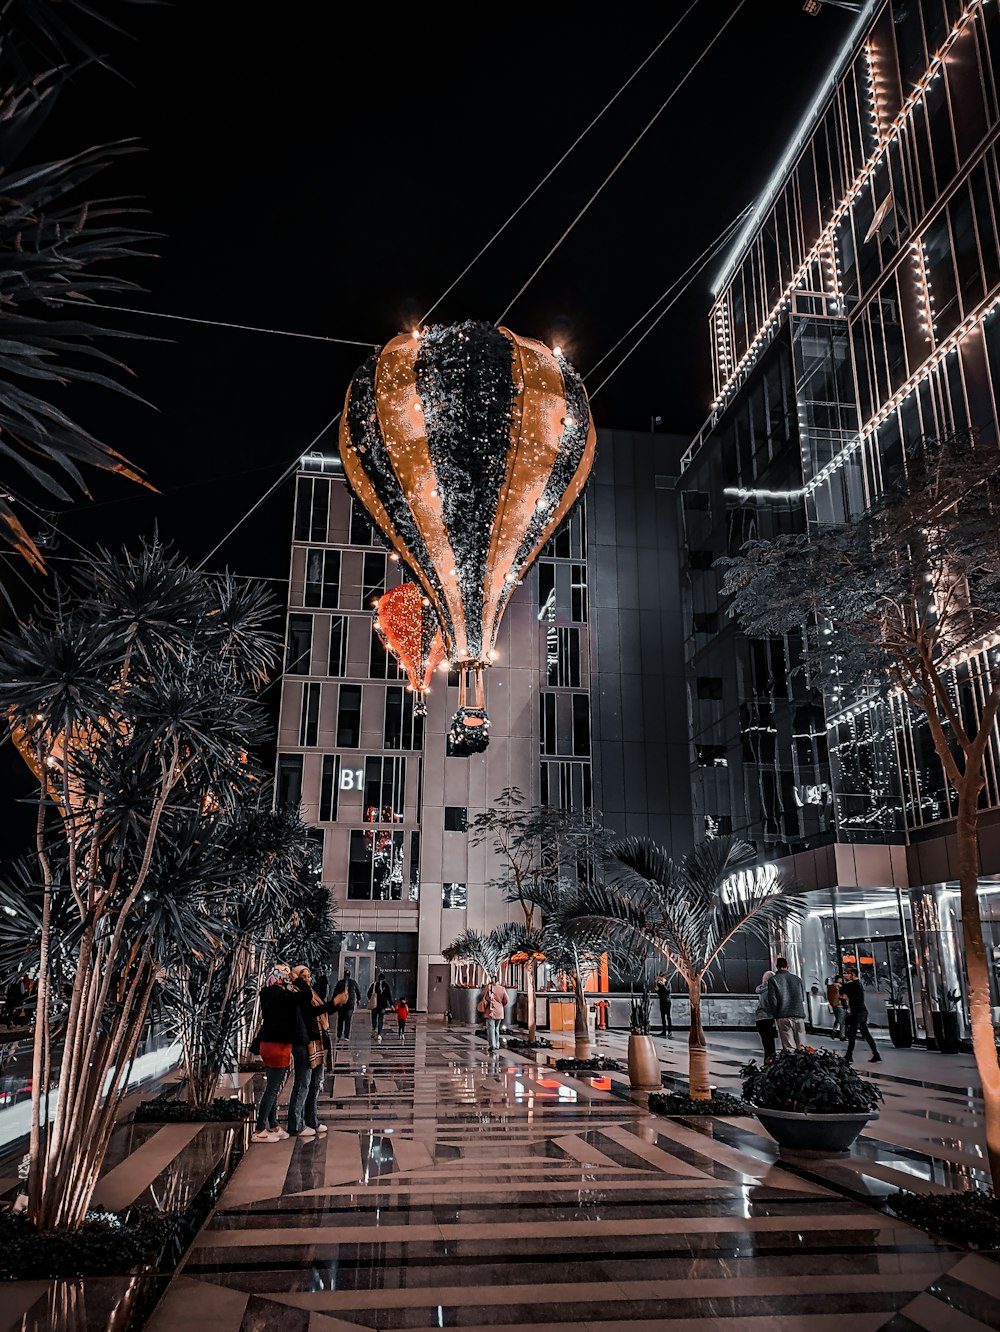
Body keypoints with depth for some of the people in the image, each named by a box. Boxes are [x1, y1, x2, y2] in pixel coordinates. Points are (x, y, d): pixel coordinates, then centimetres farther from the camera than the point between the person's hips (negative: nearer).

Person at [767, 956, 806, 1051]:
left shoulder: (773, 980, 1)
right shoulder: (797, 979, 12)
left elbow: (772, 1000, -4)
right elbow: (803, 998, 14)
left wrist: (776, 1014, 6)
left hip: (783, 1016, -3)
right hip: (799, 1015, 3)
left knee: (789, 1047, -4)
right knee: (801, 1046, 3)